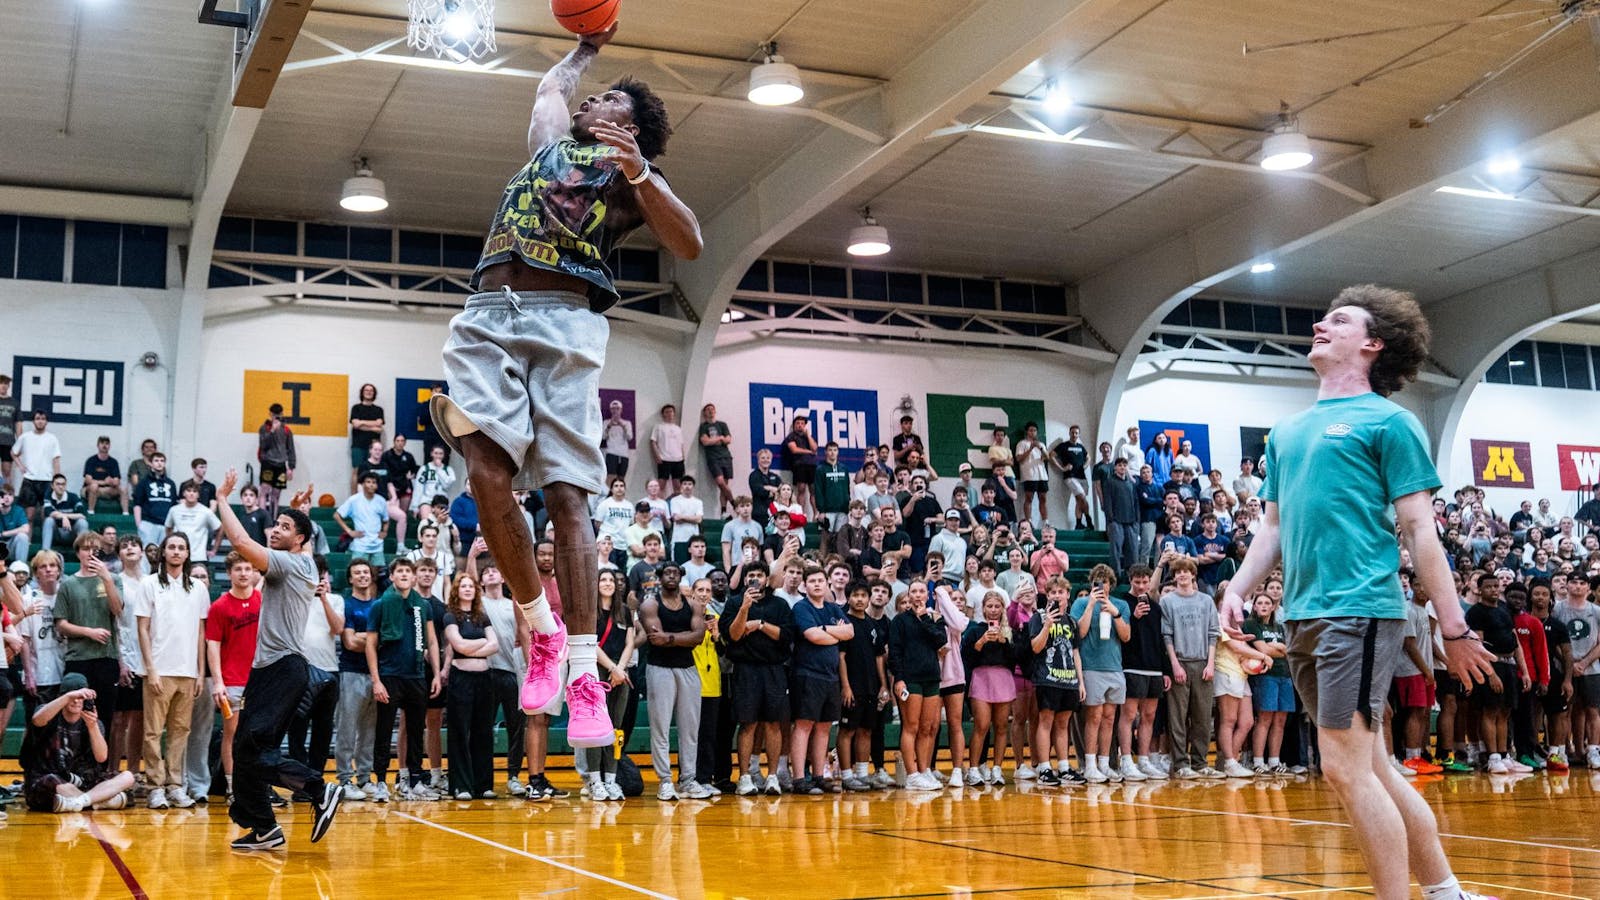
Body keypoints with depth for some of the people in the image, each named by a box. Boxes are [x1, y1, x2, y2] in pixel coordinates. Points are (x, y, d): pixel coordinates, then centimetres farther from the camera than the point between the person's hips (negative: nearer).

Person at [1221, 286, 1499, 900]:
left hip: (1359, 611, -7)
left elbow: (1420, 530, -4)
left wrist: (1454, 627, -6)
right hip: (1303, 617, 7)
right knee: (1370, 768, 11)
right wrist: (1235, 593, 9)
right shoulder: (1286, 433, 19)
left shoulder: (1387, 421, -1)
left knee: (1346, 767, -12)